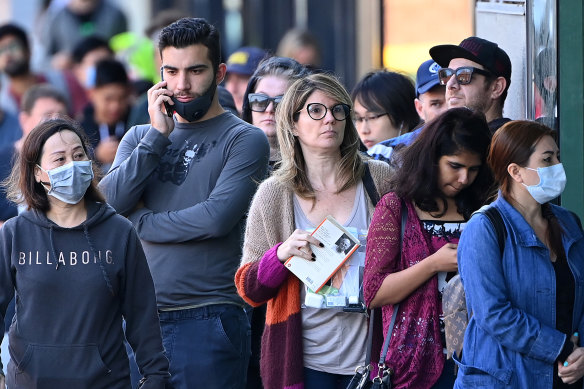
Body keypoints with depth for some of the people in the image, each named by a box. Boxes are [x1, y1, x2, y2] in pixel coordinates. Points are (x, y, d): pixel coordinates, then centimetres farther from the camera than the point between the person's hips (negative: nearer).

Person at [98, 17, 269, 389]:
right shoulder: (140, 137, 16)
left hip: (207, 320, -4)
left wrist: (141, 221, -3)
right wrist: (158, 135, -5)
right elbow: (109, 202, -1)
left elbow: (217, 217, -15)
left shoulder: (244, 140, -1)